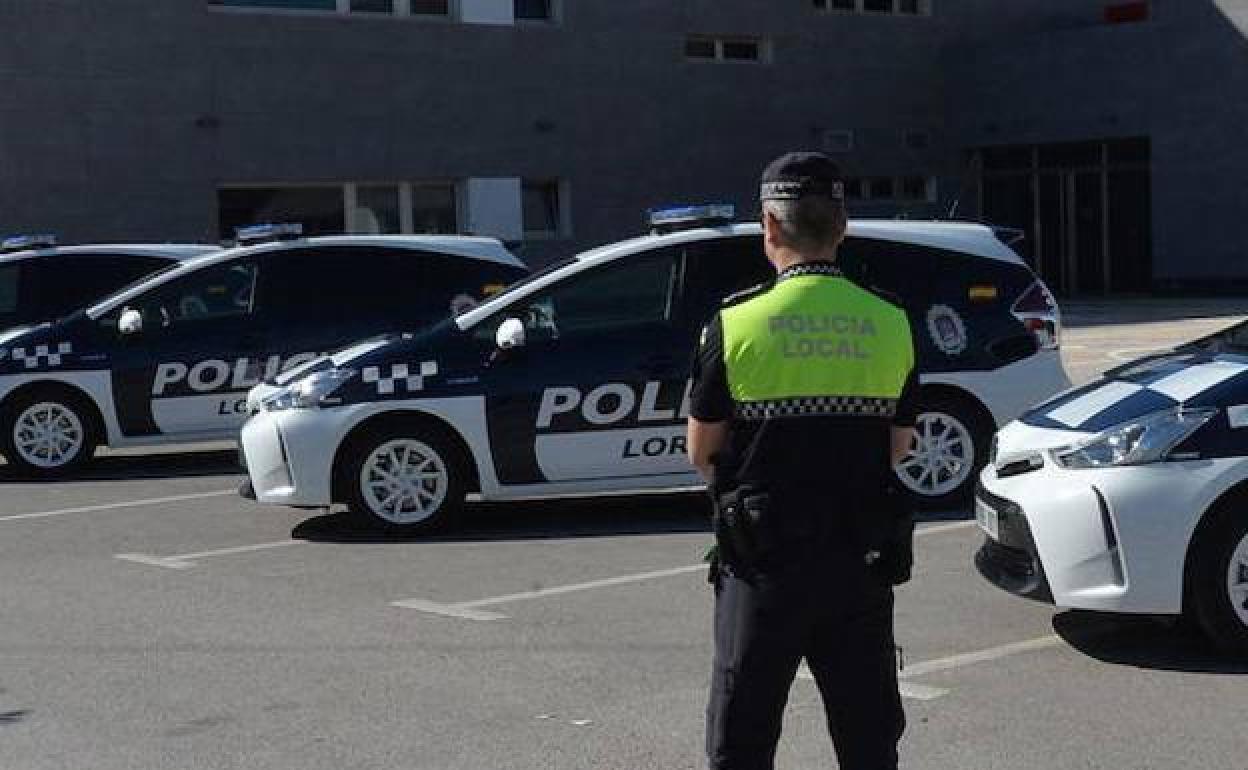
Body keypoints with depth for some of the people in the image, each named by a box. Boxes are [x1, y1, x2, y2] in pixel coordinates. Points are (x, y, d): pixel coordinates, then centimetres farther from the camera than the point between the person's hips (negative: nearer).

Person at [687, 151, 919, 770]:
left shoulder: (737, 323, -10)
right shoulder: (890, 324, 0)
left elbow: (701, 451, -2)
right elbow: (898, 447, 9)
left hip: (764, 560, -3)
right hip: (862, 560, 3)